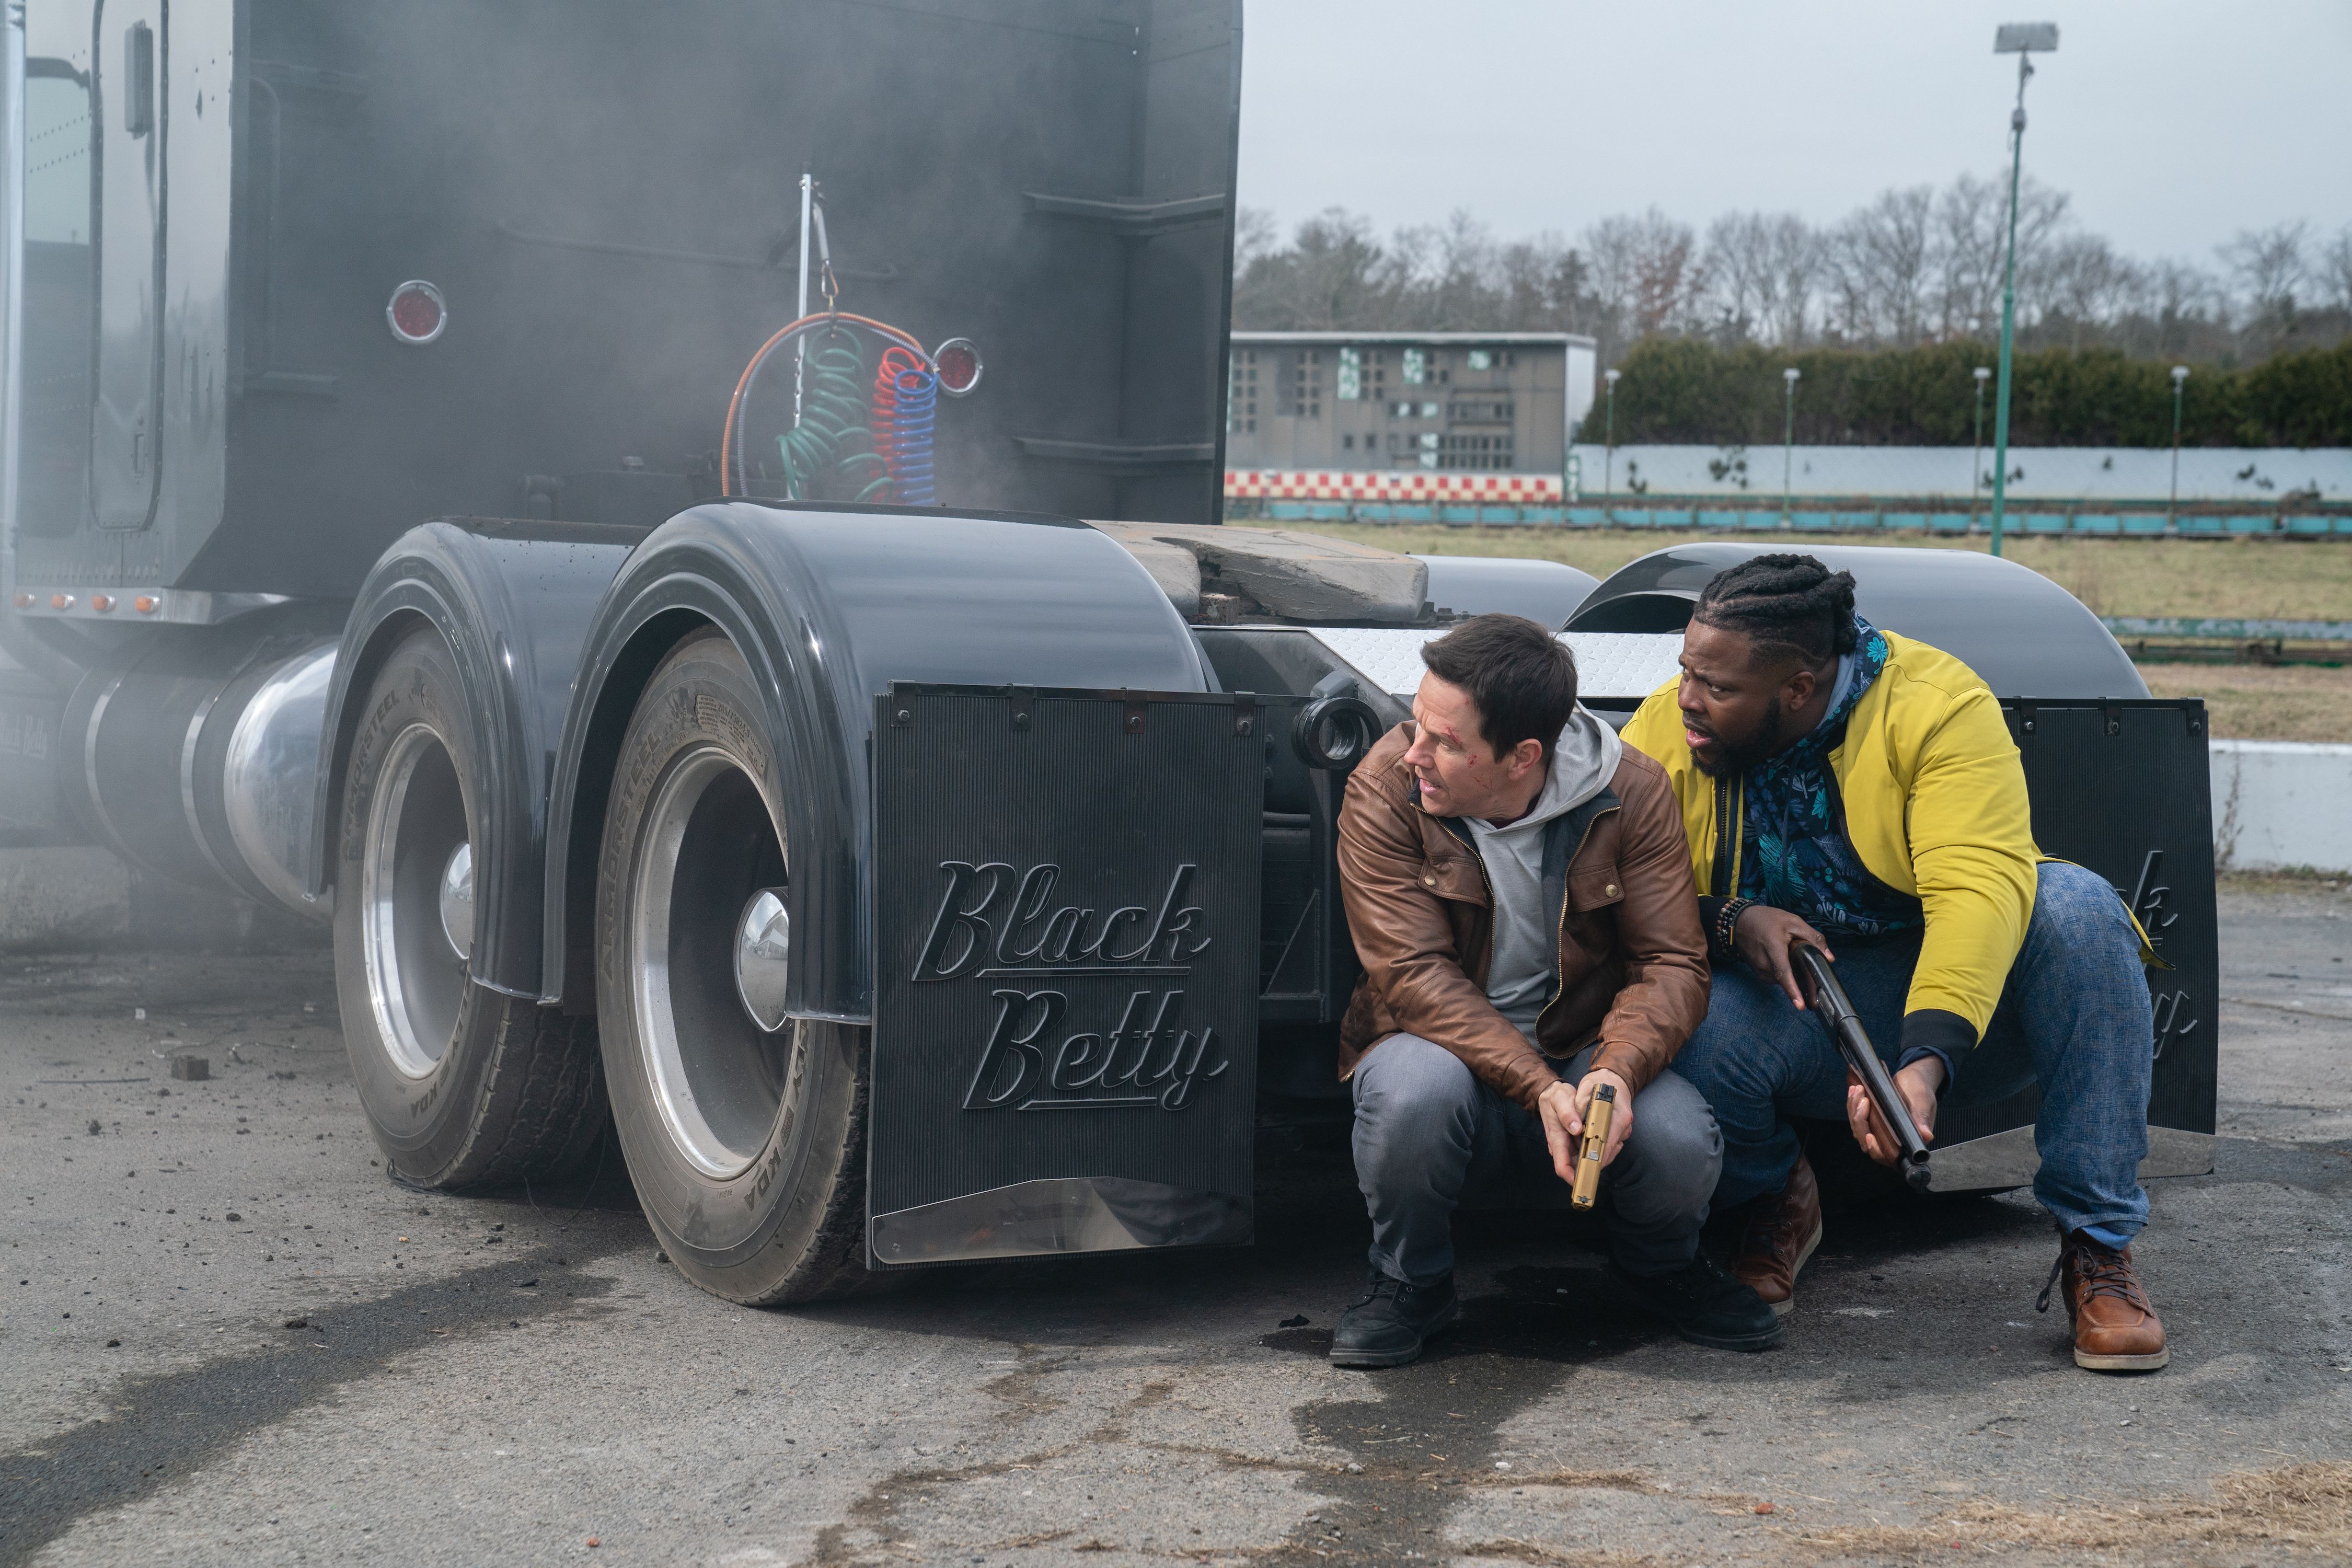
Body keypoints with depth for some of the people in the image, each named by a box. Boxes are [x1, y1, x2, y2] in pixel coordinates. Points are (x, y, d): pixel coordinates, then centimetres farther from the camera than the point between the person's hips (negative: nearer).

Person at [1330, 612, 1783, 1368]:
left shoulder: (1631, 790, -11)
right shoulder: (1385, 789, -15)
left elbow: (1673, 963, -11)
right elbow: (1413, 974, -20)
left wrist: (1617, 1072, -32)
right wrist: (1538, 1090, -31)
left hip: (1584, 1058, 1)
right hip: (1445, 1047, -1)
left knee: (1680, 1143, -29)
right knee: (1417, 1091, -37)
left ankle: (1662, 1262, 11)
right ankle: (1409, 1279, -3)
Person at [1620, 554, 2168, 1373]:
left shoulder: (1935, 702, -19)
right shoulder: (1660, 733, -8)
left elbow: (1980, 886, -30)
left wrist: (1926, 1060, -44)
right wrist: (1730, 921, -26)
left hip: (1954, 977, -1)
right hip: (1786, 995, 1)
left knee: (2074, 905, -31)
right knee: (1690, 1035, -32)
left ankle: (2098, 1244, -22)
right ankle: (1778, 1198, 5)